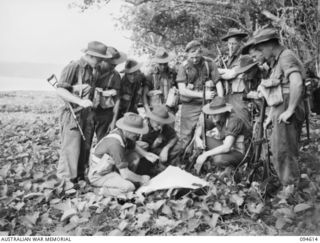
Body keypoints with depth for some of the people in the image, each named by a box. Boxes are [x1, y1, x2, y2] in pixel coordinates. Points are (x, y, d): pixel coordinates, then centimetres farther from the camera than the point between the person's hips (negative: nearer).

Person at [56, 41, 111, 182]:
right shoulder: (73, 67, -11)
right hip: (73, 113, -7)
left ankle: (80, 175, 24)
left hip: (88, 113, 7)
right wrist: (80, 101, -24)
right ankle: (66, 179, 8)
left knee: (86, 148, 11)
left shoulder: (94, 71, 13)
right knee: (71, 148, -4)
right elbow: (60, 90, -16)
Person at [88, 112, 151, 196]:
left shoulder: (122, 133, -7)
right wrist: (141, 179, -14)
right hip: (98, 176, -9)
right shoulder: (115, 143, -33)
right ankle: (102, 190, -6)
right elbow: (125, 174, -29)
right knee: (129, 187, -28)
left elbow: (134, 147, 14)